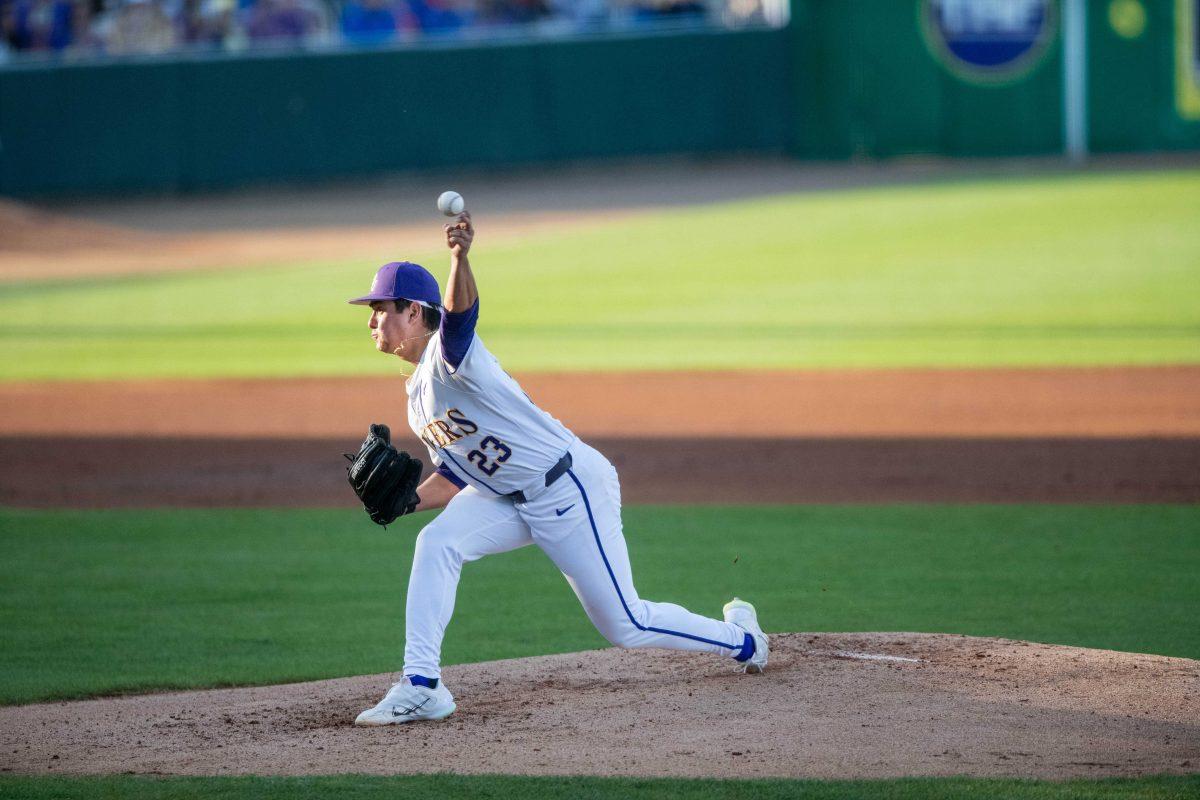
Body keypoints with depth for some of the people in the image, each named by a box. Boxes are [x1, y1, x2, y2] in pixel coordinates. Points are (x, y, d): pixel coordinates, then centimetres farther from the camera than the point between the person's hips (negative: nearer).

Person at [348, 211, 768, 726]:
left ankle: (740, 638, 25)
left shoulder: (448, 353, -20)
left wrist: (460, 257, -66)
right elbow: (457, 475, 16)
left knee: (625, 626, 0)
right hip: (508, 499, 8)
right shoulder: (418, 394, 9)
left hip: (572, 489, -8)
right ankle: (420, 688, -18)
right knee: (437, 542, -17)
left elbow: (460, 314, -44)